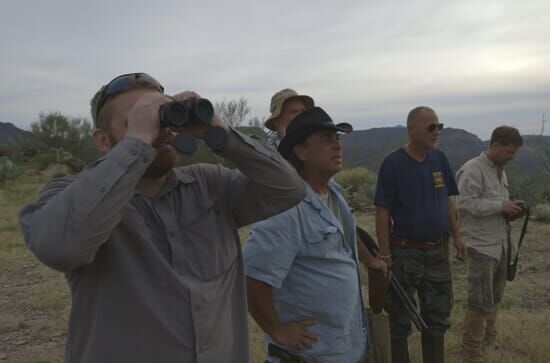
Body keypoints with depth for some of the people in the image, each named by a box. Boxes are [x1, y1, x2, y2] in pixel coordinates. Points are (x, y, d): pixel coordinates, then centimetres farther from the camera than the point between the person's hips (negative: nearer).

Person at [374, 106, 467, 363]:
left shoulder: (439, 159, 3)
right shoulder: (393, 163, -14)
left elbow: (447, 201, 13)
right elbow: (383, 211, -14)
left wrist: (456, 235, 9)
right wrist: (385, 254, -16)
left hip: (438, 251, 6)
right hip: (404, 252, -5)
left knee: (438, 315, 18)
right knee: (400, 319, 9)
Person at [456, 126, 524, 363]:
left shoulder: (500, 171, 15)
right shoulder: (472, 169, -15)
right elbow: (465, 203, -23)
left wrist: (510, 206, 3)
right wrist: (501, 206, -20)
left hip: (500, 243, 9)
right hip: (481, 245, -9)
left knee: (494, 298, 18)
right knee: (480, 301, -5)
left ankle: (489, 340, 34)